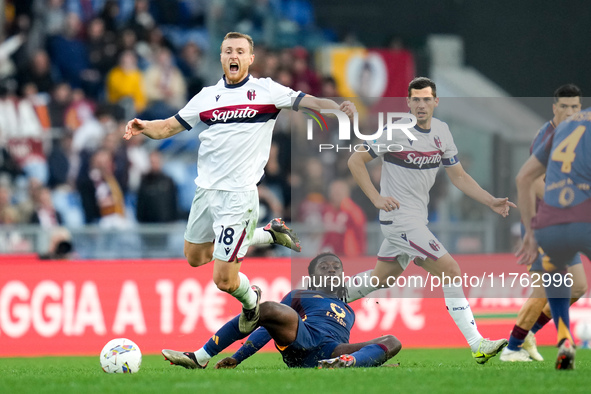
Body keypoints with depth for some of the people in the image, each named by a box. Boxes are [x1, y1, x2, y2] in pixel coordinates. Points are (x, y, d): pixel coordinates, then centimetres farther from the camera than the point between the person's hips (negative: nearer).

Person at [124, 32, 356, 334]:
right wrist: (143, 127, -10)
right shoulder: (207, 97, 9)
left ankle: (250, 303, 28)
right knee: (195, 257, 23)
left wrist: (338, 108, -30)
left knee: (224, 280, -7)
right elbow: (168, 127, 11)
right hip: (205, 191, 6)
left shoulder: (267, 91, -2)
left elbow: (307, 101, -11)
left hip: (238, 195, -6)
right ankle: (268, 234, 35)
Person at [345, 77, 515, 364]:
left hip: (417, 219, 8)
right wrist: (376, 198, -17)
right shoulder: (395, 130, -14)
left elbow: (458, 176, 13)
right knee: (451, 270, -15)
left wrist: (491, 202, 3)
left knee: (381, 278, 22)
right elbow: (355, 161, -8)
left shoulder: (441, 131, 6)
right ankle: (476, 345, -15)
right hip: (400, 218, -8)